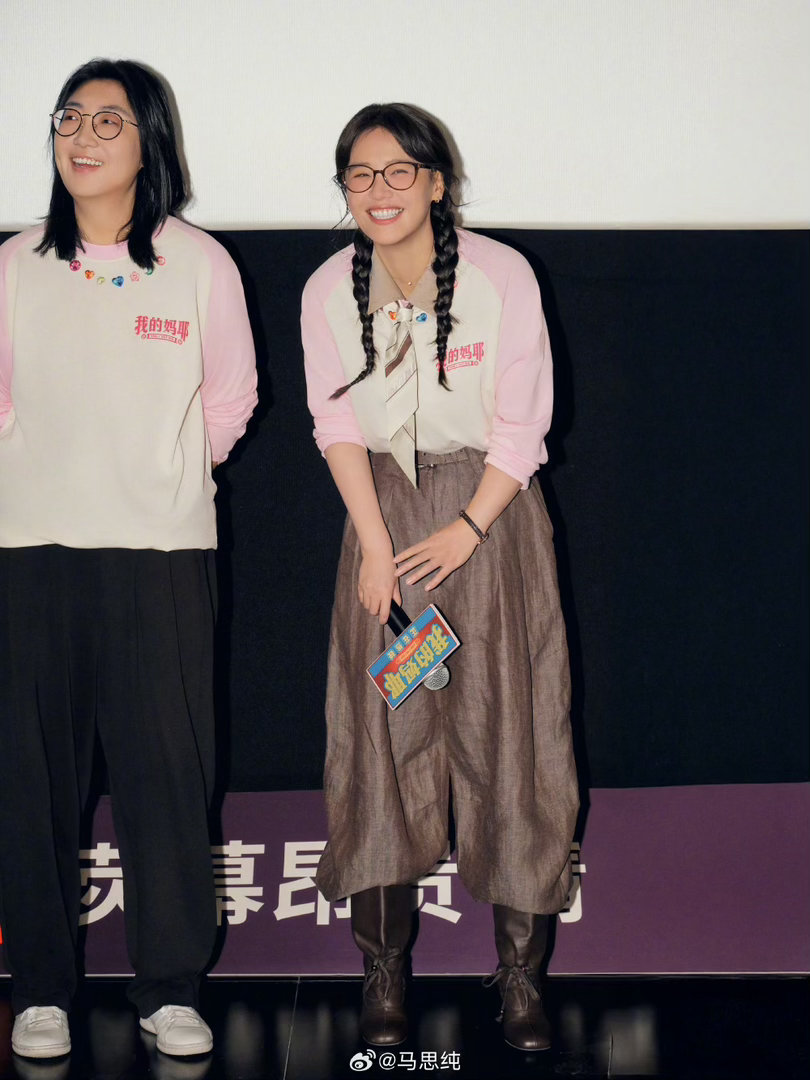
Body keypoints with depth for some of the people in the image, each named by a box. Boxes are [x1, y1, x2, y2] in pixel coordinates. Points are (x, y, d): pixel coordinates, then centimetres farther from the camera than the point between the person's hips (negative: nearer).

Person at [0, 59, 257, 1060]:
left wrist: (165, 473, 9)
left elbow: (229, 399, 12)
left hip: (161, 547, -1)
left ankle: (170, 988, 12)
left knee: (165, 768, -1)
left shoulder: (198, 263, 3)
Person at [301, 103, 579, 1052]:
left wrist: (468, 530, -13)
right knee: (380, 732, -2)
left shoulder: (501, 275, -11)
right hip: (383, 507, 2)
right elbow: (338, 427, 1)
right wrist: (375, 545, -9)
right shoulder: (329, 289, -3)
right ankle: (383, 969, 5)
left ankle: (519, 972, 4)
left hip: (490, 507, -2)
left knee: (503, 732, -4)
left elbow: (521, 427, -6)